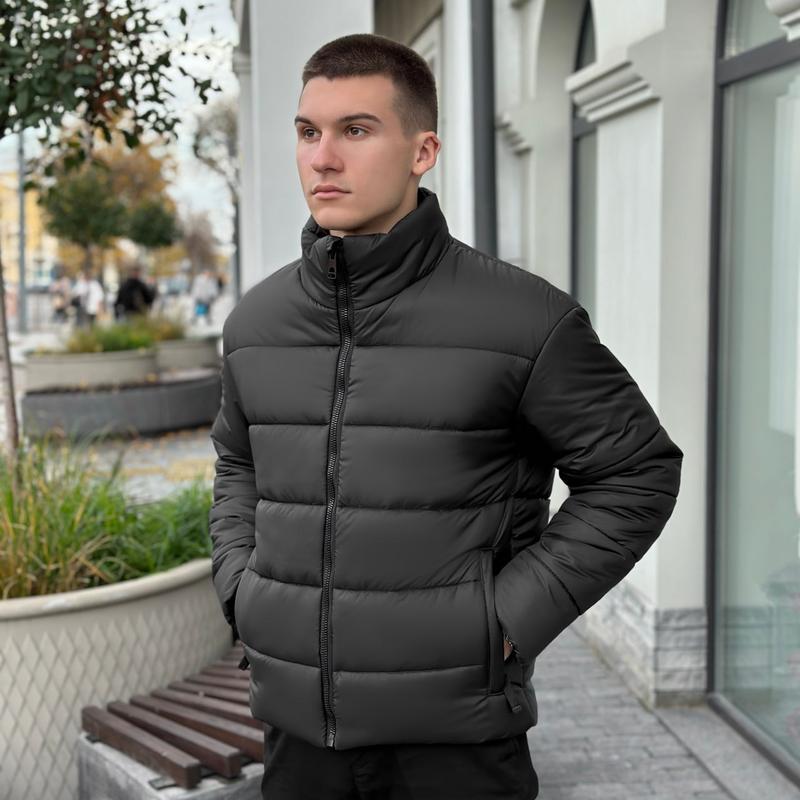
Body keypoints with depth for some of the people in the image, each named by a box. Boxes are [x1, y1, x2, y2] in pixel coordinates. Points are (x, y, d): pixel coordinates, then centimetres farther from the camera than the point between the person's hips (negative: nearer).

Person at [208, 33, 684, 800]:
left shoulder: (523, 319, -12)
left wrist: (514, 615, -11)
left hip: (455, 736, -4)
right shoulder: (256, 320, 3)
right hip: (297, 726, 4)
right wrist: (240, 592, 6)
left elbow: (638, 472, -5)